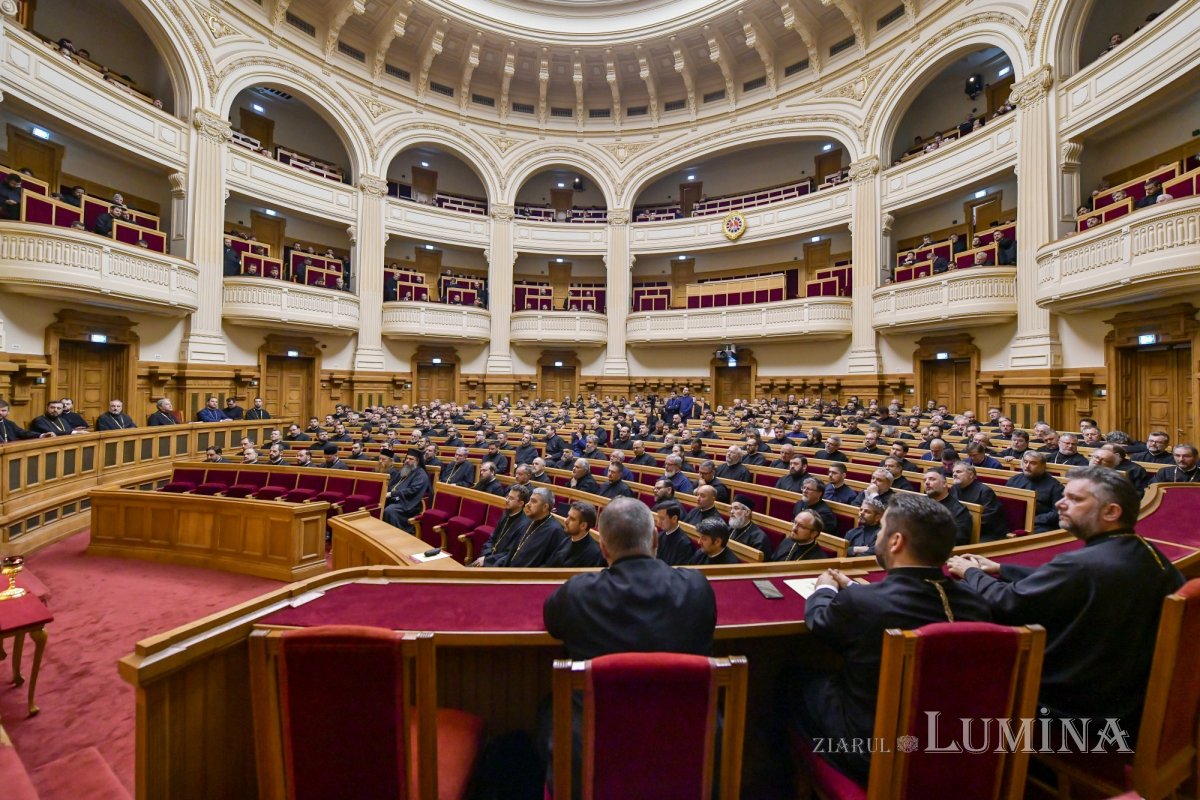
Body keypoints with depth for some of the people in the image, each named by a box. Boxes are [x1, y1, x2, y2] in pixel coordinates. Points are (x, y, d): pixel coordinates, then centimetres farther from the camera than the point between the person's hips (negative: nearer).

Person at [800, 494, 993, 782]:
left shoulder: (857, 602, -31)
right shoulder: (975, 605, -14)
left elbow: (818, 621, -8)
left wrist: (825, 588, 13)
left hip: (870, 753, -5)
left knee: (797, 680, 16)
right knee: (832, 673, 23)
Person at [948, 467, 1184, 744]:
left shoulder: (1081, 565, -30)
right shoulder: (1151, 555, -1)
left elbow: (1004, 603, -22)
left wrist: (970, 572, -4)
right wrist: (998, 569, 12)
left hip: (1078, 708, -8)